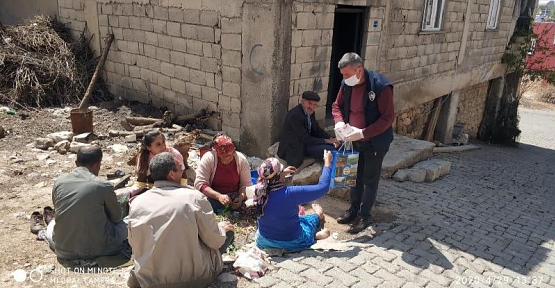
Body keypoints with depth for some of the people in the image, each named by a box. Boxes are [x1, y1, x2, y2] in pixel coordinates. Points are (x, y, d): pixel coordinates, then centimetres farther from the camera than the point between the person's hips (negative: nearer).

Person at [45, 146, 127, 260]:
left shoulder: (59, 183, -3)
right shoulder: (104, 186, -14)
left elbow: (59, 210, 14)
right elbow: (116, 218, 2)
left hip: (64, 252, 5)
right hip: (97, 249, -4)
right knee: (124, 225, 23)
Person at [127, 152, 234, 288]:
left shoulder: (136, 203, -4)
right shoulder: (194, 197, -15)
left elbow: (134, 243, 9)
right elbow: (215, 241, -8)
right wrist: (222, 228, 14)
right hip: (194, 276, -3)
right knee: (227, 231, 14)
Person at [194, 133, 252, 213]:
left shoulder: (242, 159, -6)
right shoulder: (208, 159, -13)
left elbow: (246, 184, -1)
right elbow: (199, 183, -17)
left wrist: (241, 197, -23)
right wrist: (218, 196, -32)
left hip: (235, 197, 1)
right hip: (213, 197, -1)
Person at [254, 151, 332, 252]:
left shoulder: (260, 190, -18)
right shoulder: (290, 194, -34)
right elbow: (322, 187, -25)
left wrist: (282, 174, 8)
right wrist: (327, 163, -14)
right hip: (290, 243, -4)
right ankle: (318, 216, 56)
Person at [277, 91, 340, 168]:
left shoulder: (310, 112, 0)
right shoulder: (294, 115, -27)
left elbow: (317, 130, 11)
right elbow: (305, 140, -26)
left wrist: (331, 139, -6)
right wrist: (326, 141, -20)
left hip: (305, 140, 9)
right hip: (294, 148, -9)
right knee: (330, 150, -20)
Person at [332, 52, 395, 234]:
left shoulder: (381, 86, -24)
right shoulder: (346, 84, -5)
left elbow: (388, 118, -23)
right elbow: (337, 105, 9)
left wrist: (363, 133, -30)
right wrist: (339, 122, -13)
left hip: (375, 142, -6)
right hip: (354, 140, 6)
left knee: (370, 180, 7)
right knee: (355, 177, 18)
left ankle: (364, 216, 21)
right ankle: (353, 211, 34)